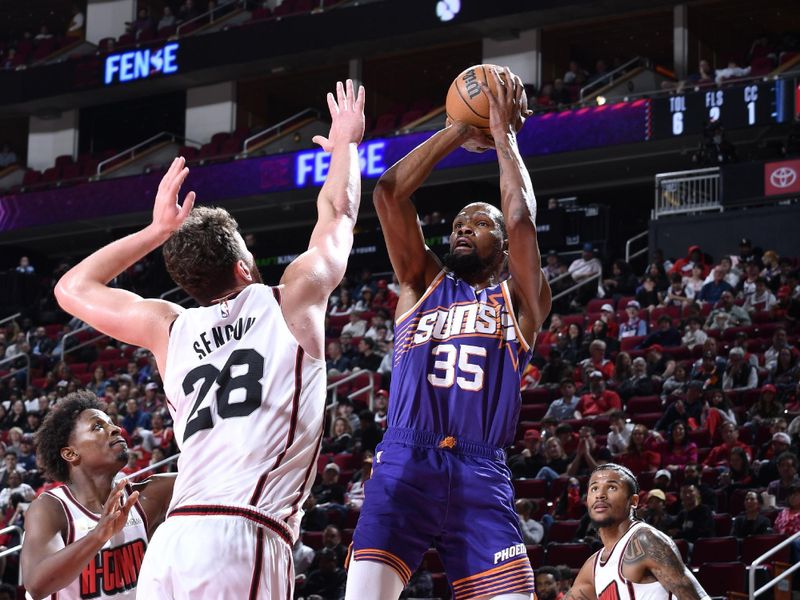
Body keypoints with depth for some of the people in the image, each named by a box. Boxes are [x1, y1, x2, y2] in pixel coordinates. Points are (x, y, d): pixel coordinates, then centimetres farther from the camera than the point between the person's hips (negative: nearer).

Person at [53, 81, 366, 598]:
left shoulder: (170, 328, 20)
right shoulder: (292, 301, 11)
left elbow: (73, 288, 37)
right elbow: (338, 212, 29)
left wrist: (157, 231, 41)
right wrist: (345, 143, 46)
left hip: (171, 541, 5)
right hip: (242, 540, -5)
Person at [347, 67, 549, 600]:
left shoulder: (520, 301, 17)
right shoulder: (422, 285, 21)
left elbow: (521, 220, 0)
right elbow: (390, 191, 11)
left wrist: (504, 134, 9)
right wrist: (461, 132, 14)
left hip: (481, 476, 0)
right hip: (404, 465, 0)